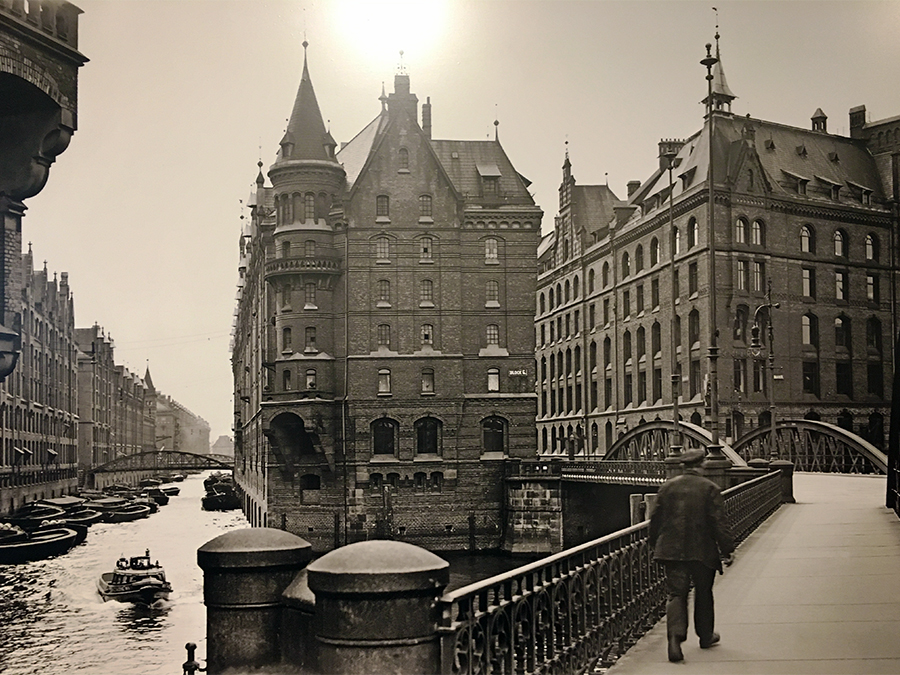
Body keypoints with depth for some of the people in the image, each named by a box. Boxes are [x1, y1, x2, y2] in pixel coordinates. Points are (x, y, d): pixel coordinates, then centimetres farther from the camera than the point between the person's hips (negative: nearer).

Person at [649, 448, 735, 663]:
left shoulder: (667, 486, 4)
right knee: (703, 593, 15)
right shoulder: (710, 488, -6)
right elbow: (719, 522, -9)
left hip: (672, 550, 2)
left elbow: (656, 519, 9)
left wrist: (654, 545, 21)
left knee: (676, 594, 0)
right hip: (702, 552, -2)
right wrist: (728, 549, -4)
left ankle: (675, 636, -19)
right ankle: (705, 636, 28)